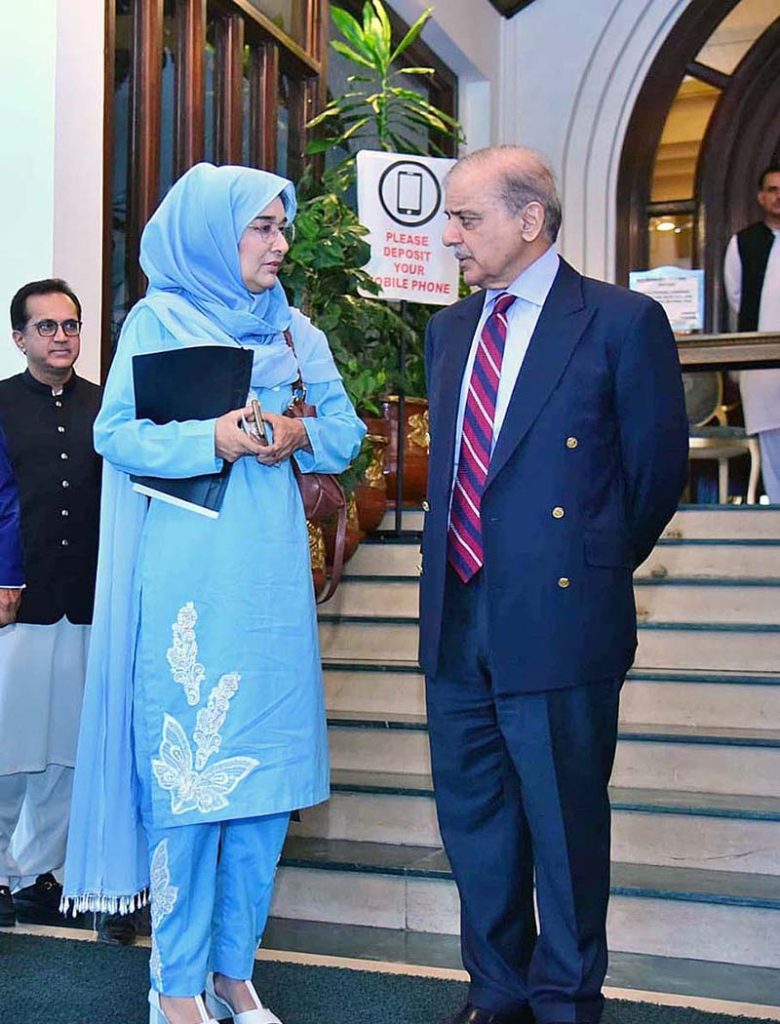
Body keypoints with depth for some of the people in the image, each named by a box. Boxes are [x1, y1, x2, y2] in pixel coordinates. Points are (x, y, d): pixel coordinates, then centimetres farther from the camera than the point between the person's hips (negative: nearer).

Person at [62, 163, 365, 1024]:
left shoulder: (295, 331, 16)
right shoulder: (157, 320, 3)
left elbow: (347, 430, 14)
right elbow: (116, 432, -5)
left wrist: (299, 436, -7)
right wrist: (209, 440, -19)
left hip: (272, 574, 5)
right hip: (187, 575, -5)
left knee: (271, 765, 5)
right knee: (186, 767, -4)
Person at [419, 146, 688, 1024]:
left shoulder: (622, 321, -8)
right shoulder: (450, 328, 12)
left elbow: (658, 469, -2)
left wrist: (595, 569, 8)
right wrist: (460, 556, 14)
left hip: (558, 618, -6)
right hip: (458, 615, 7)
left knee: (564, 826, 6)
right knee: (472, 816, 16)